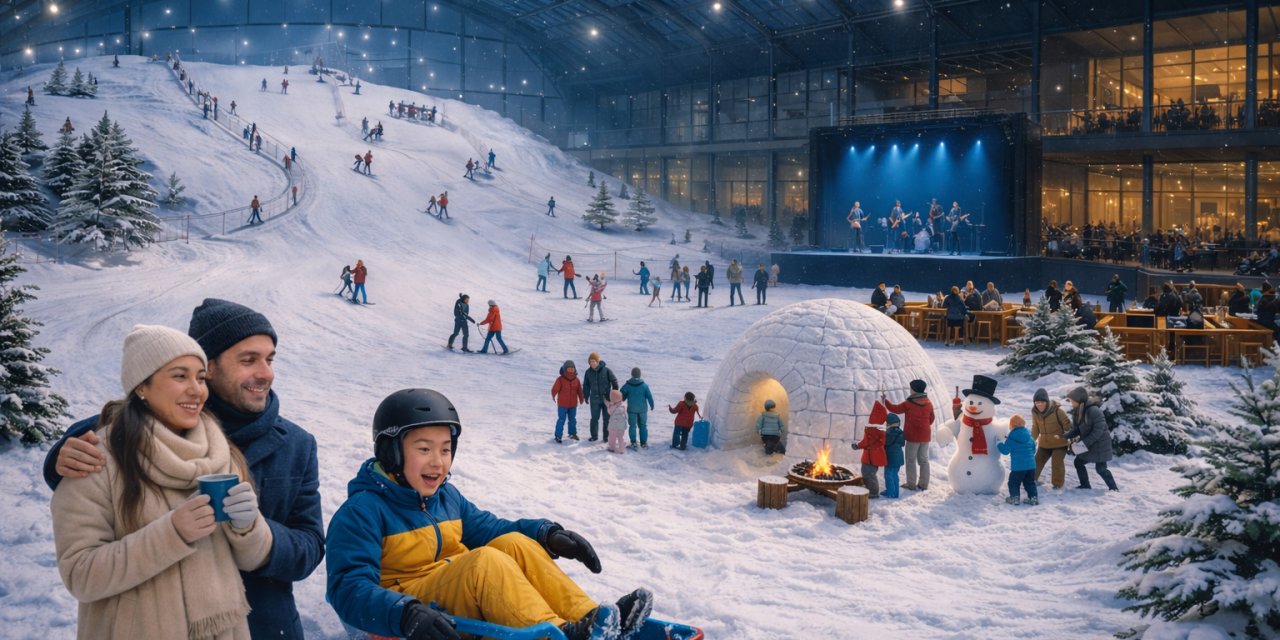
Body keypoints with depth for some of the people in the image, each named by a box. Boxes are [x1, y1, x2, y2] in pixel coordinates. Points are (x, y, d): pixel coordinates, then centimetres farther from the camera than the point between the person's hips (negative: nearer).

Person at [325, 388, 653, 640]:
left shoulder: (447, 496, 13)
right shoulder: (361, 512, -13)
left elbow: (489, 528, 20)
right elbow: (349, 588, -23)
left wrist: (548, 534, 0)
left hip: (465, 605, 8)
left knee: (514, 543, -11)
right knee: (485, 560, -30)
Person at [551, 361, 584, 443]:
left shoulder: (576, 380, 0)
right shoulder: (560, 379, -13)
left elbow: (579, 390, 10)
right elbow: (555, 389, -19)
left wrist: (581, 399, 15)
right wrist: (553, 395, -30)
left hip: (573, 405, 4)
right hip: (562, 404, -4)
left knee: (572, 419, 17)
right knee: (561, 420, -3)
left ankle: (572, 433, 34)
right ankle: (558, 436, 5)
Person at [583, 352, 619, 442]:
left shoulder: (606, 370, -10)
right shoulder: (588, 372, -1)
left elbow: (614, 381, -2)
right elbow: (586, 385, 10)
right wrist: (586, 397, 7)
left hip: (606, 398, -2)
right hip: (594, 399, 2)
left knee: (607, 418, 6)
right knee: (594, 418, 5)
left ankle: (606, 436, 16)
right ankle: (594, 436, 17)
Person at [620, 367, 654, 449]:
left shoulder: (627, 385, -6)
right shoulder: (644, 385, -6)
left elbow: (622, 396, -3)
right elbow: (649, 396, -2)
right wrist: (652, 405, 12)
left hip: (631, 409, 0)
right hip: (642, 409, 0)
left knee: (632, 425, 9)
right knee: (643, 425, 12)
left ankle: (633, 442, 7)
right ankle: (643, 443, 12)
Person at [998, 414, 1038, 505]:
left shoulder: (1011, 438, -9)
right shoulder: (1029, 436, 8)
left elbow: (1005, 450, -6)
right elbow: (1033, 449, 18)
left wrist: (999, 444, 10)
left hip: (1017, 466, -5)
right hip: (1031, 465, 5)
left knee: (1013, 482, 7)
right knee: (1030, 482, 15)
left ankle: (1015, 497, 4)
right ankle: (1033, 497, 13)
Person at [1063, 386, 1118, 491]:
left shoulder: (1094, 411, -26)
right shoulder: (1077, 412, 2)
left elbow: (1098, 430, -26)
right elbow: (1076, 429, 6)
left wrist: (1086, 442, -27)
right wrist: (1065, 436, -11)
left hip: (1100, 443, -9)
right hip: (1088, 444, 9)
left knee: (1100, 468, -8)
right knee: (1078, 462, 13)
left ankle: (1113, 488, 6)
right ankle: (1085, 485, 26)